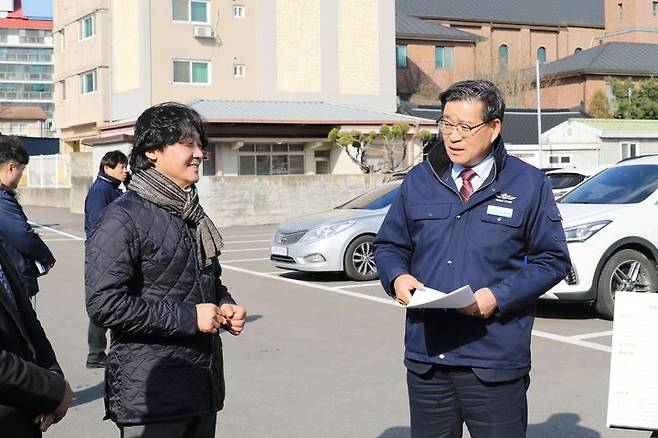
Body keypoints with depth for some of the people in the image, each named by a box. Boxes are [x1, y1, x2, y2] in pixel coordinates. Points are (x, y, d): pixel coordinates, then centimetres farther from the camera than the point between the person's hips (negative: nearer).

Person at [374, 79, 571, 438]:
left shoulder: (528, 184, 1)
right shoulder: (419, 180, 9)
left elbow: (552, 259, 1)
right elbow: (388, 245, 16)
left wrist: (499, 296, -14)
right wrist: (397, 277, -7)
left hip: (495, 359, -3)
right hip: (425, 355, 3)